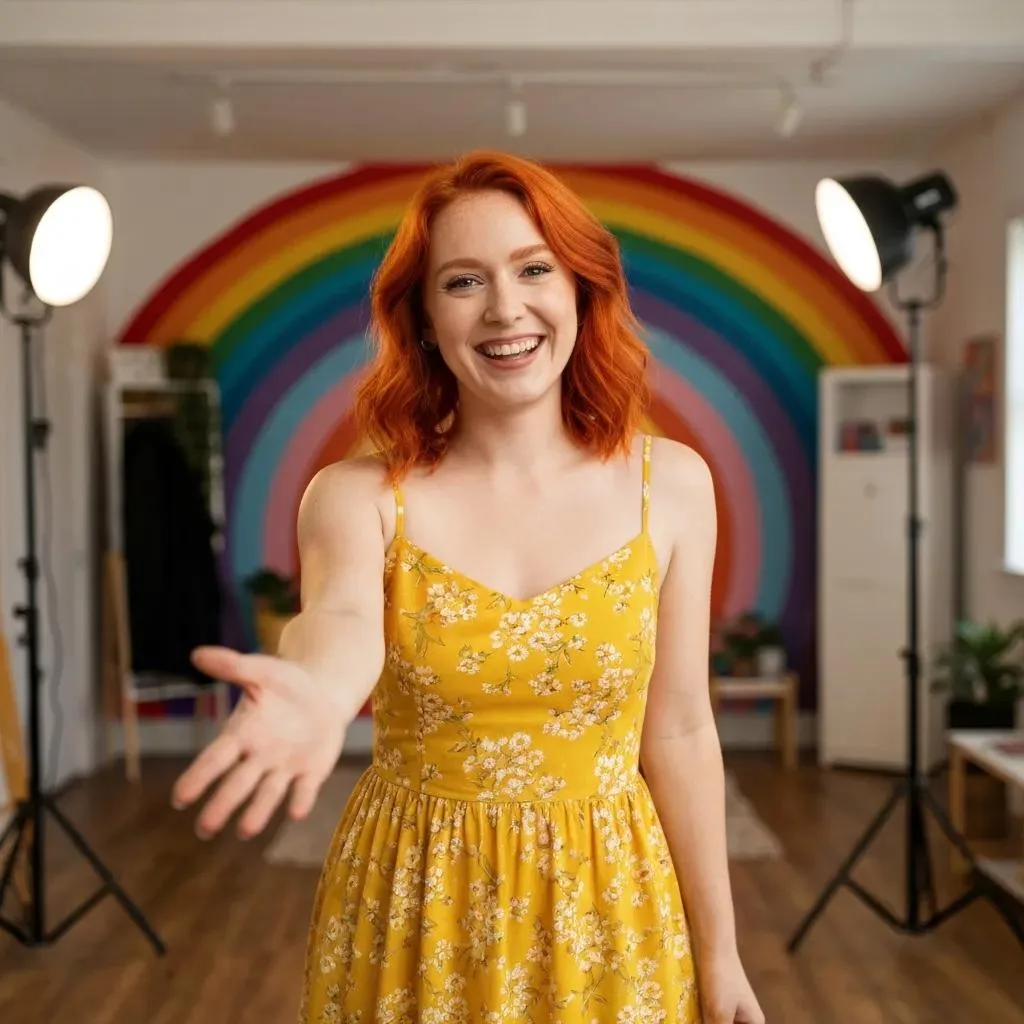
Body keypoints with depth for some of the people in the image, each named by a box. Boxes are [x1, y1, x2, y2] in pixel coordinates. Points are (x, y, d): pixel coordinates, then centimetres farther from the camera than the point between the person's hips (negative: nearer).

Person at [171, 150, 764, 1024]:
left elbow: (679, 731, -1)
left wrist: (718, 950, 2)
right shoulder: (357, 497, -10)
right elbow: (342, 620, -33)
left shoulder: (670, 484, -6)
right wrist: (316, 695, -56)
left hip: (610, 905, 1)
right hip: (418, 915, 0)